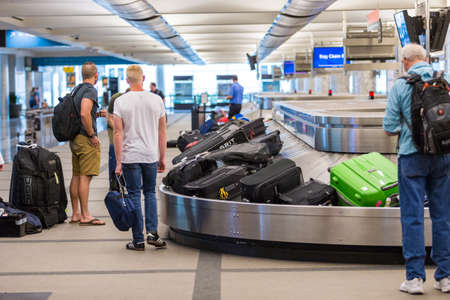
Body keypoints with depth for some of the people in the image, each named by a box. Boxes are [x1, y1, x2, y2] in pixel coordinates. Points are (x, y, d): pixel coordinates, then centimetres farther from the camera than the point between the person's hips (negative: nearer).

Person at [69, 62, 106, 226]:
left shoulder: (77, 90, 16)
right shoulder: (90, 90, -12)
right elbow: (84, 114, -26)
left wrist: (96, 114, 21)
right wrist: (92, 135, -17)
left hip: (75, 138, 9)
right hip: (85, 139, -9)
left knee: (76, 176, 10)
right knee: (85, 177, -8)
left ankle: (75, 214, 15)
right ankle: (85, 216, -7)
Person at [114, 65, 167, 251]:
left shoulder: (120, 102, -5)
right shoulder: (156, 100, 2)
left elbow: (118, 133, -8)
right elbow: (162, 131, 5)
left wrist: (118, 162, -6)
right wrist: (162, 157, 13)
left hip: (130, 157, -2)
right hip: (151, 156, 2)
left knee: (134, 196, 4)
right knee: (150, 193, 17)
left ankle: (138, 241, 7)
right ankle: (152, 232, 4)